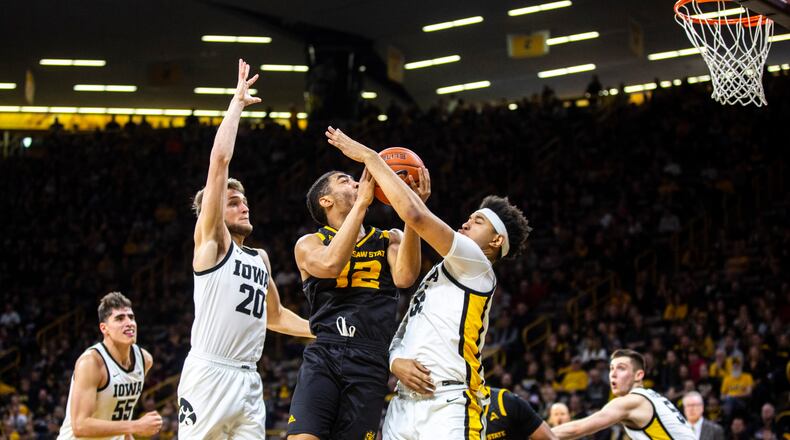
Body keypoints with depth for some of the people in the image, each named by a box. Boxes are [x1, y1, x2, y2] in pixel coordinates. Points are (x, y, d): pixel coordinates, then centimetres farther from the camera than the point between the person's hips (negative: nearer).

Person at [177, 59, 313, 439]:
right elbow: (220, 159, -6)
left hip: (248, 380, 7)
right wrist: (237, 102, 0)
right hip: (209, 374, -7)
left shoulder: (260, 258, 22)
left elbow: (275, 315, 37)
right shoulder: (211, 239, 3)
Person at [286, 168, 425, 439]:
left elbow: (404, 277, -5)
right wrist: (362, 202, -11)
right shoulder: (309, 244, 12)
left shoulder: (389, 240, 17)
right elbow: (331, 264, -12)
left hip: (371, 365, 2)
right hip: (323, 356, -2)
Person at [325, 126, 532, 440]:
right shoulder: (436, 276, 27)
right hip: (405, 401, 8)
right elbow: (402, 335, 24)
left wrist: (371, 158, -2)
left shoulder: (476, 265, 1)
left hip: (449, 405, -8)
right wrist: (396, 361, -1)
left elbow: (415, 215, -10)